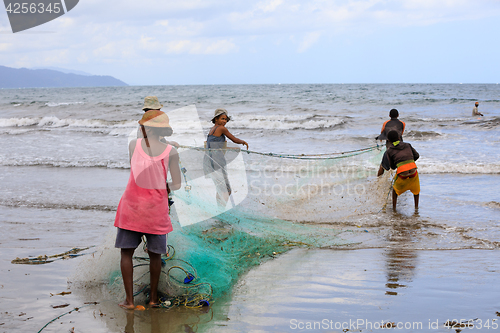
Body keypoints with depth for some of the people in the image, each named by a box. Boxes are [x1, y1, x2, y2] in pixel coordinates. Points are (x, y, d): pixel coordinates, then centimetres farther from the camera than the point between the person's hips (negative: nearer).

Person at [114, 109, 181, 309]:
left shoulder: (134, 145, -4)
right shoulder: (171, 152, -5)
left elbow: (134, 170, 9)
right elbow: (177, 185, -2)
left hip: (132, 204, 0)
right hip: (156, 208, 0)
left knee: (127, 252, 8)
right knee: (155, 254, 13)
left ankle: (129, 299, 5)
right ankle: (153, 298, 21)